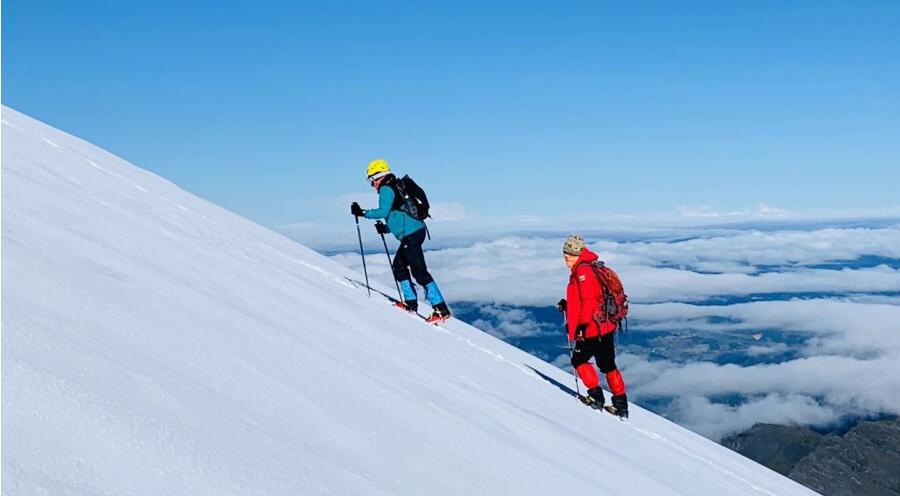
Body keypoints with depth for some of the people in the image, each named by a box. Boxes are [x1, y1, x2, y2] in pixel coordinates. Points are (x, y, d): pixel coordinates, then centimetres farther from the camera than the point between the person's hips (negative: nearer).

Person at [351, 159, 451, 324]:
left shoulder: (386, 188, -5)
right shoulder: (395, 187, 24)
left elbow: (383, 212, -19)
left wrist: (362, 213, -12)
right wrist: (385, 228, 24)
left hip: (410, 234, -10)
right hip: (415, 230, 10)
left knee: (419, 271, -11)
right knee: (398, 266, 17)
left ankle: (441, 310, -14)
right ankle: (411, 303, 18)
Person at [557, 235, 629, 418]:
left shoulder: (583, 271, -13)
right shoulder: (592, 268, 17)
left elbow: (589, 300, -23)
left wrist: (582, 324, -24)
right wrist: (568, 306, 21)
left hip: (592, 329, -9)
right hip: (607, 327, 9)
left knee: (579, 360, 7)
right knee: (608, 365, 16)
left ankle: (596, 396, 5)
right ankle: (621, 405, 20)